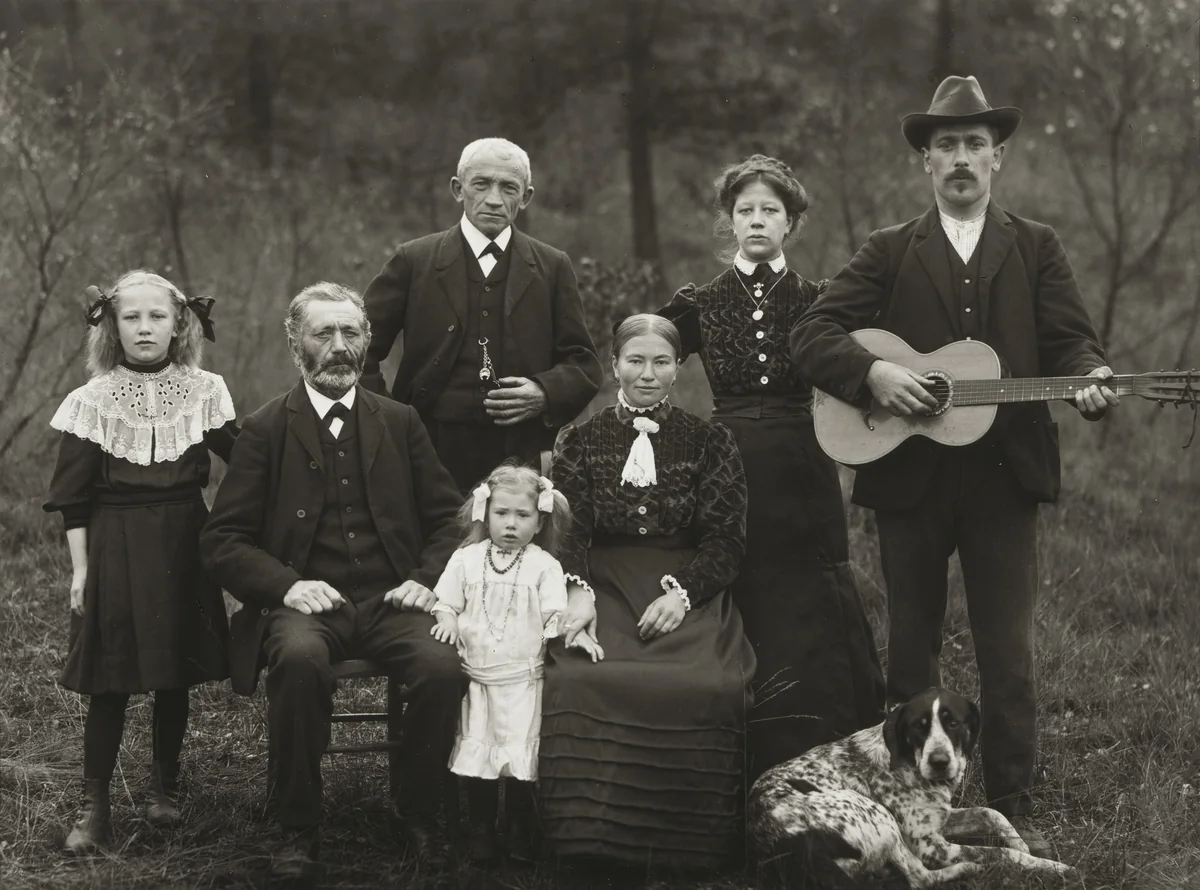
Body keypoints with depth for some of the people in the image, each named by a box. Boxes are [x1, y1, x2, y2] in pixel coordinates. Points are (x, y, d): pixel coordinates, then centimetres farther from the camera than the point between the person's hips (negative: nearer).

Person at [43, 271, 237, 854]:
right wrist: (79, 566, -4)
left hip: (184, 544, 2)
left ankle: (163, 789, 24)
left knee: (177, 676, 7)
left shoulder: (203, 392, 2)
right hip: (114, 547, -2)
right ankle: (94, 808, 4)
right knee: (109, 682, -3)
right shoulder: (93, 401, -2)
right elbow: (73, 498, 0)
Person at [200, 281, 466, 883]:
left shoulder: (400, 423, 15)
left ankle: (417, 815, -4)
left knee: (443, 668, -30)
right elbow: (223, 540, 3)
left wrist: (425, 579, -2)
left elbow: (445, 517, 18)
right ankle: (298, 828, -19)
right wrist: (286, 585, -13)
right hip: (305, 604, -2)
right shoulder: (264, 430, 6)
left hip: (391, 603, 2)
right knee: (299, 659, -37)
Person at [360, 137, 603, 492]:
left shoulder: (552, 268, 10)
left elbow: (583, 364, 11)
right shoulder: (414, 261, 6)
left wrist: (545, 393, -8)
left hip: (520, 461, 1)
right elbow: (360, 351, 9)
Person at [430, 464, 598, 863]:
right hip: (476, 677, 2)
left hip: (523, 679, -1)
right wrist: (447, 618, -11)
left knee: (522, 754, -3)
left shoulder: (544, 566, 0)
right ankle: (481, 831, 15)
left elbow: (555, 615, -4)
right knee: (477, 754, 2)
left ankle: (520, 831, 12)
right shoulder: (466, 559, 6)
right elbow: (445, 601, 9)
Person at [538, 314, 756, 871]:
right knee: (580, 681, -35)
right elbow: (568, 532, 5)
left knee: (706, 688, -34)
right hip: (604, 591, 0)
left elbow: (727, 540, 5)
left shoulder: (709, 442, 12)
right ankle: (591, 837, -22)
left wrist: (681, 593, -13)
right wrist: (577, 589, -16)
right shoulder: (580, 442, 15)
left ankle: (691, 842, -17)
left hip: (688, 598, 0)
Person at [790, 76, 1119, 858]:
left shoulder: (1037, 249, 9)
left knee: (1009, 653, 0)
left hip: (1006, 475, -1)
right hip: (909, 476, 1)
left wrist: (1090, 384, -21)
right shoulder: (891, 252, 8)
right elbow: (813, 335, 1)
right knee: (911, 648, 10)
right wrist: (872, 372, -17)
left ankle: (1013, 813, 9)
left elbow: (1071, 343, 0)